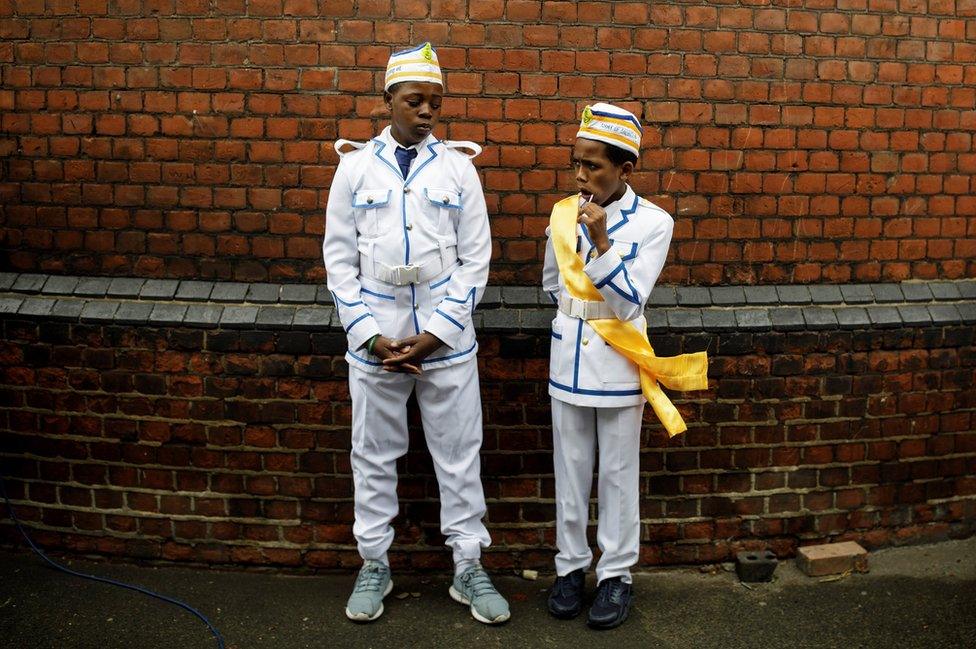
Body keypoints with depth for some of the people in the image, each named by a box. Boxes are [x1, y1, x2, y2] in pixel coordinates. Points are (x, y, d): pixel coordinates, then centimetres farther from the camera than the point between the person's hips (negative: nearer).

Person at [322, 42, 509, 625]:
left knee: (459, 456, 7)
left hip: (447, 339, 0)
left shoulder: (457, 167, 2)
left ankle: (469, 568, 21)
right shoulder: (356, 166, 3)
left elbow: (476, 259, 0)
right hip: (374, 340, 1)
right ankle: (375, 565, 28)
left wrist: (436, 334, -8)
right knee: (374, 456, 11)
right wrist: (369, 335, -7)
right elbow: (339, 258, 2)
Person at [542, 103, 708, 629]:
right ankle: (571, 566, 26)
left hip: (617, 361, -3)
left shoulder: (652, 222, -10)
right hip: (568, 356, 4)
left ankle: (615, 574, 21)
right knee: (570, 468, 12)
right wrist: (579, 313, 11)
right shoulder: (563, 213, 1)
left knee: (618, 472, 7)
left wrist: (601, 242, -24)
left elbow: (629, 302, -17)